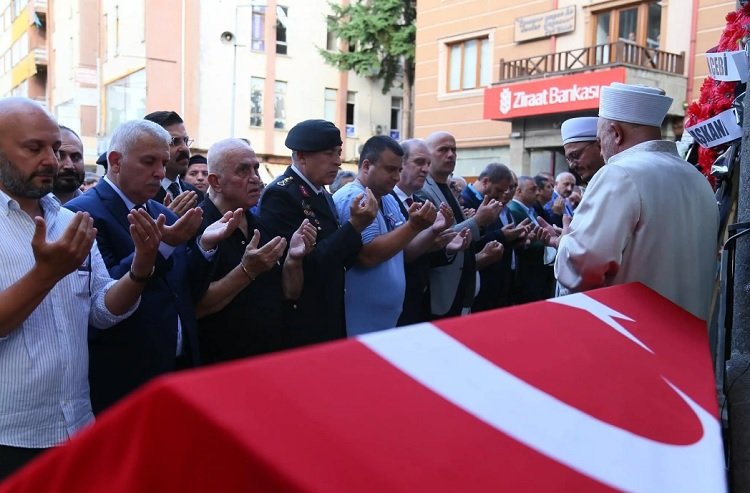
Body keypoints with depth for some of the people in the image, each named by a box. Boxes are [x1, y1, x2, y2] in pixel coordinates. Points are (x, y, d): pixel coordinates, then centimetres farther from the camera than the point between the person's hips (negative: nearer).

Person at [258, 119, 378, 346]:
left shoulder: (323, 194, 9)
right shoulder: (280, 195, -17)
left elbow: (337, 258, 9)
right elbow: (307, 264, -22)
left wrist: (355, 225, -6)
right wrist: (354, 226, -22)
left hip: (330, 317, 8)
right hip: (301, 325, -8)